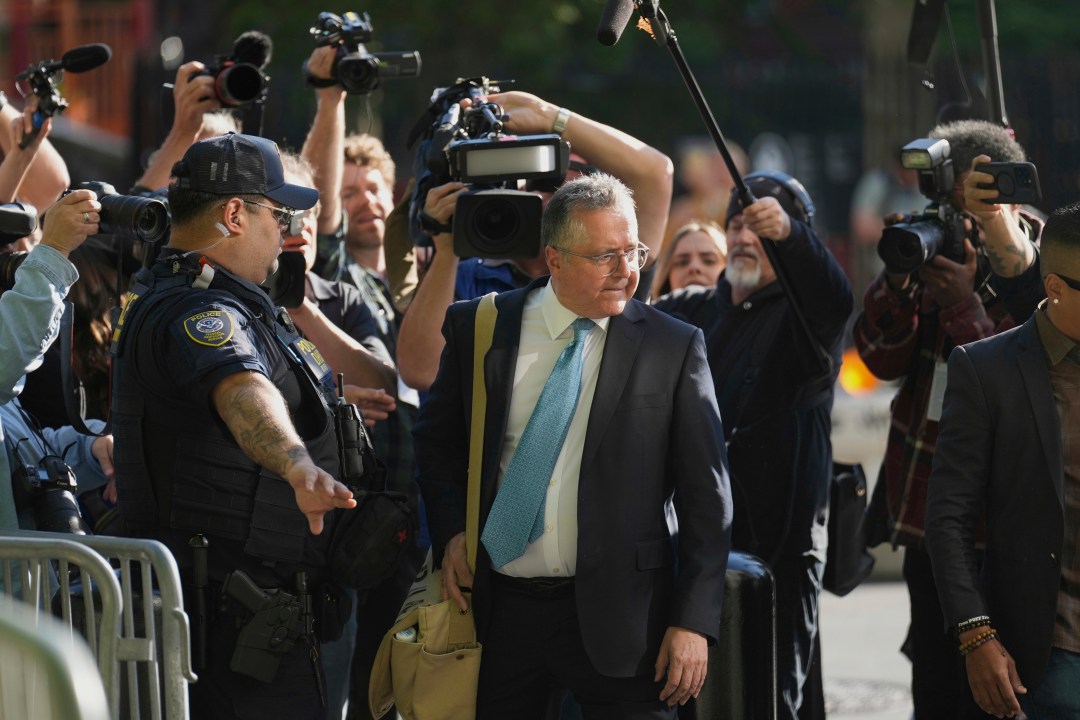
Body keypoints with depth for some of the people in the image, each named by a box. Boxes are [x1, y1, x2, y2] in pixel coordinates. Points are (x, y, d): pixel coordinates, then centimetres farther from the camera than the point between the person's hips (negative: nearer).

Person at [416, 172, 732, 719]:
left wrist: (693, 621, -7)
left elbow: (705, 499, 0)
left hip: (615, 613, -2)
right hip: (497, 607, 2)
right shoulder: (477, 329, 5)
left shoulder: (673, 348, 0)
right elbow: (436, 441, 18)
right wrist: (450, 532, 0)